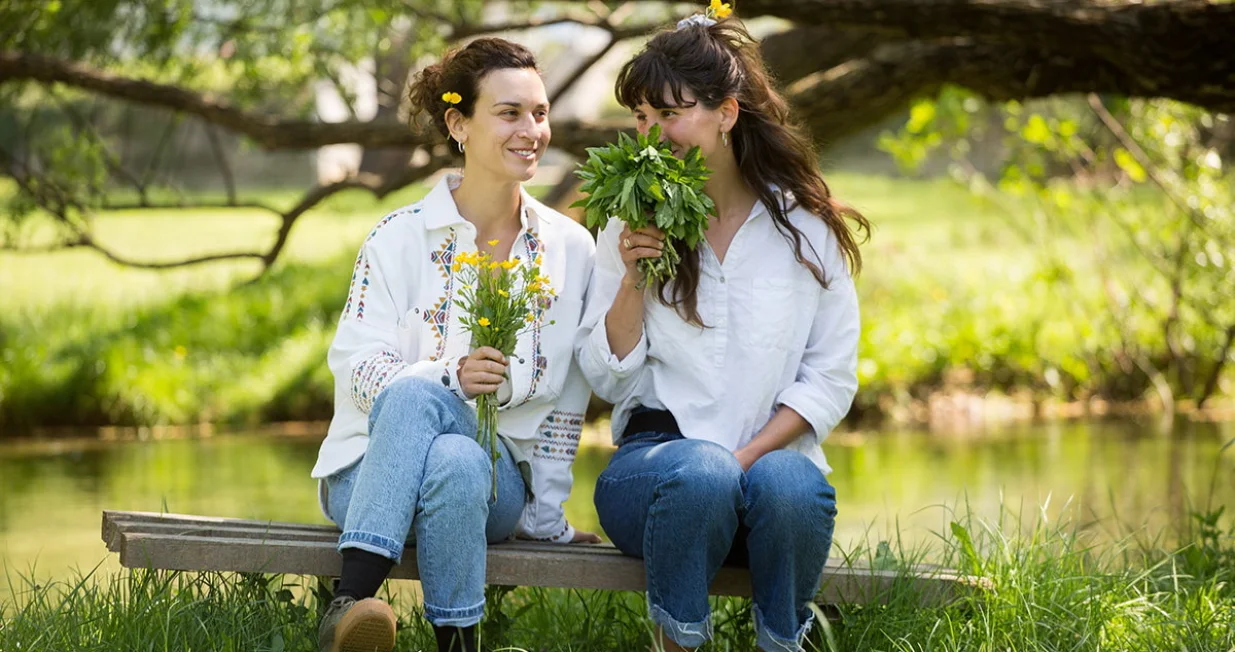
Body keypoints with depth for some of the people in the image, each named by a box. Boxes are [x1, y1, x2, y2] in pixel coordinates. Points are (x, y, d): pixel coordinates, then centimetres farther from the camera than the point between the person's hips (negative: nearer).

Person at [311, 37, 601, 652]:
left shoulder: (570, 248, 8)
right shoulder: (400, 238, 1)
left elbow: (567, 399, 10)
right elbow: (355, 365, -7)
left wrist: (545, 515, 6)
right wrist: (450, 378, -26)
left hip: (498, 474, 1)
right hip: (375, 471, -1)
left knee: (456, 463, -37)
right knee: (414, 394, -38)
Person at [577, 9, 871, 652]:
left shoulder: (807, 228, 5)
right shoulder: (633, 225, 8)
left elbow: (832, 379, 3)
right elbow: (606, 378, 5)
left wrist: (748, 455, -11)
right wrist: (634, 279, -11)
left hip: (771, 451, 0)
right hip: (655, 452, 0)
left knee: (791, 485, -35)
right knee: (699, 473, -35)